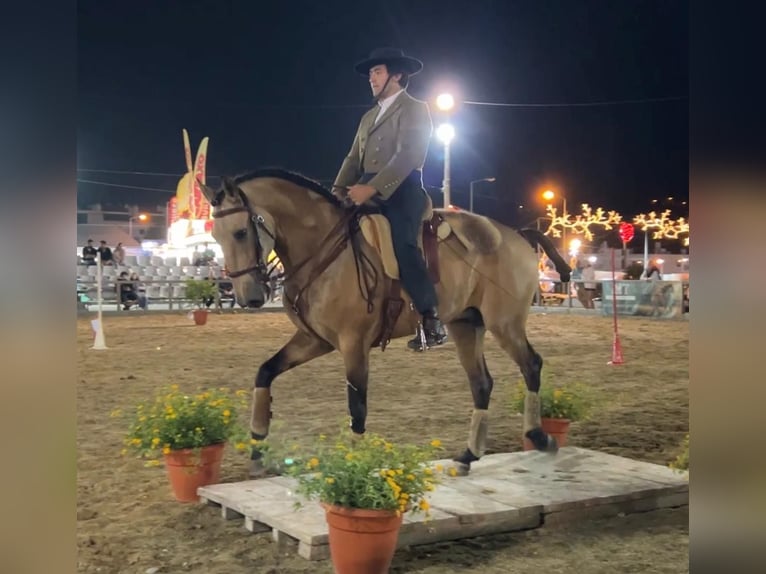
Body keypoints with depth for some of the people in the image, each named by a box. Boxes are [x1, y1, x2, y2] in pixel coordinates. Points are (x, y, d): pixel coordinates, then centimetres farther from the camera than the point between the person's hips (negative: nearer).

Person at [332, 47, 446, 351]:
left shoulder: (415, 109, 1)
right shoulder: (369, 117, 27)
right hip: (368, 192, 8)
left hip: (400, 191, -8)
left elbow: (408, 156, -13)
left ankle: (430, 319, -21)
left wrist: (371, 188, -24)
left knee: (403, 245, -25)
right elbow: (354, 158, 20)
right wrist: (339, 188, 0)